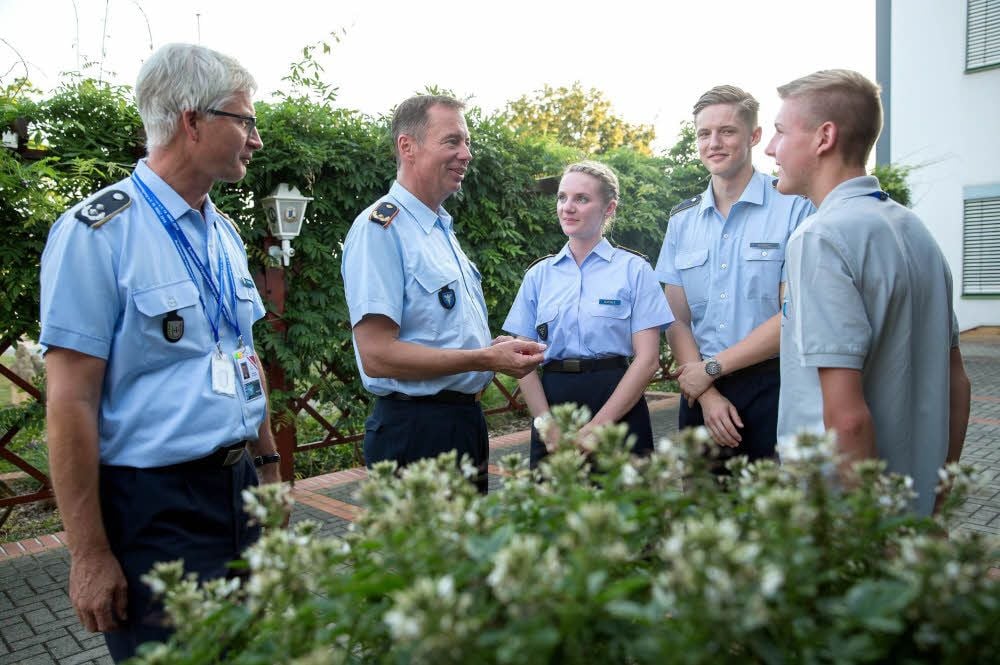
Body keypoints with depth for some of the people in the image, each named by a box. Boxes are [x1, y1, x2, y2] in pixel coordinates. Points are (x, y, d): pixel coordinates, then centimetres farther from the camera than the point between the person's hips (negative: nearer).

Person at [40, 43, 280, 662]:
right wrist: (91, 555, -15)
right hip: (154, 509, -7)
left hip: (238, 489, 8)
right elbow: (71, 401, -16)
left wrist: (268, 460, 15)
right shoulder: (98, 231, -15)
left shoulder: (223, 231, 8)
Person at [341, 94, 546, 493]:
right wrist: (486, 359, -21)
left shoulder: (443, 228, 14)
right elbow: (377, 355, -24)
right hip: (415, 430, -9)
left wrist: (498, 349, 3)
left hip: (466, 421, 10)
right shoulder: (381, 228, -17)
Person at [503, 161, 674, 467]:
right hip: (552, 401, 2)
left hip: (618, 404, -2)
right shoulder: (538, 274, 7)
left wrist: (595, 428, -13)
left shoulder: (635, 269, -1)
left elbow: (647, 358, -7)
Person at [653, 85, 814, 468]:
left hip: (772, 389, -4)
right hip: (701, 393, 4)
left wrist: (712, 367, -8)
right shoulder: (682, 220, 9)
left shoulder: (794, 207, -5)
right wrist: (707, 395, -7)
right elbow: (677, 320, 5)